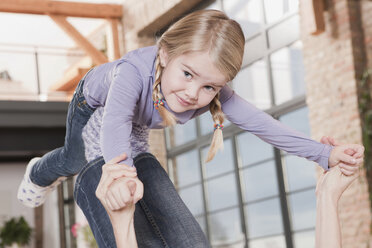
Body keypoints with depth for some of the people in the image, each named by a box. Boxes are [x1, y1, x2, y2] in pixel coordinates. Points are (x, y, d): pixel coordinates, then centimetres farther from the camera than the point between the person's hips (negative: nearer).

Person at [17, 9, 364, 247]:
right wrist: (120, 169, -85)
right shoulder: (134, 71, -54)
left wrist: (325, 154, -49)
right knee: (77, 159, 21)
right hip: (96, 100, -3)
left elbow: (260, 123, -41)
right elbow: (115, 124, -66)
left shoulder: (214, 95, -40)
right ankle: (39, 174, 59)